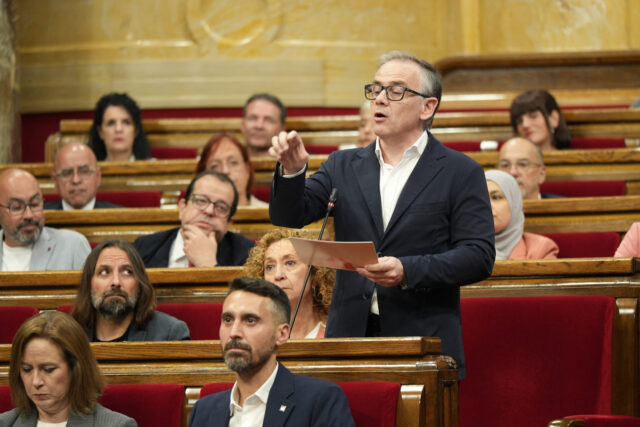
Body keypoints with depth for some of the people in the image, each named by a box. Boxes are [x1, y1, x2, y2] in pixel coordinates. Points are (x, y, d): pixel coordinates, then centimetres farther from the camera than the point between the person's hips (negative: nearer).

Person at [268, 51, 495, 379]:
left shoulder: (460, 173, 4)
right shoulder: (344, 165, 17)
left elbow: (478, 257, -4)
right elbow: (289, 216, 9)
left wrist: (407, 271, -17)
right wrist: (292, 172, -12)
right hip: (349, 336, 3)